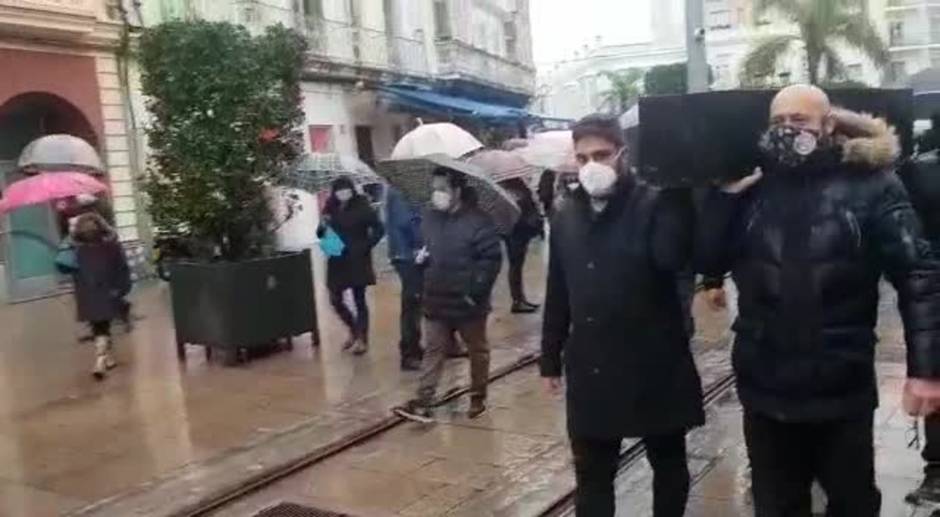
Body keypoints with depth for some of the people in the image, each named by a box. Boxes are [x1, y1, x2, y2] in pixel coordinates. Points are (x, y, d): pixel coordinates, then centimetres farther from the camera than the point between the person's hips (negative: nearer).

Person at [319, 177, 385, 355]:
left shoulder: (362, 207, -9)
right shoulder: (330, 208, 3)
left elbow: (379, 229, -9)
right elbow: (322, 233, 10)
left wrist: (365, 246, -14)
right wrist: (323, 227, -12)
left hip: (357, 261, -4)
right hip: (337, 262, 4)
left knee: (359, 300, 2)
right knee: (335, 300, 6)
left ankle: (362, 339, 14)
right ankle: (353, 330, 30)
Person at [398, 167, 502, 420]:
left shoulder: (478, 221, -16)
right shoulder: (429, 218, 5)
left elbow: (491, 260, -17)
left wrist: (476, 291, -21)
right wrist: (420, 258, 0)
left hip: (467, 303, -5)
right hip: (436, 301, 5)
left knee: (477, 351, 13)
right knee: (433, 351, 6)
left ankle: (478, 397, 28)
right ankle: (423, 402, 8)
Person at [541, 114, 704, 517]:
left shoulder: (653, 204, -8)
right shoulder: (566, 215, 5)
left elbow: (672, 258, -29)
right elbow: (557, 294, 10)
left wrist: (676, 192, -30)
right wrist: (550, 358, 12)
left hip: (654, 364, -3)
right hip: (589, 368, 4)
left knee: (668, 463, 16)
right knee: (591, 473, 13)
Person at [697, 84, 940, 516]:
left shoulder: (870, 184, -7)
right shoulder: (752, 185, 2)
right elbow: (707, 262, -1)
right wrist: (725, 195, -12)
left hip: (842, 389, -2)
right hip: (765, 388, 3)